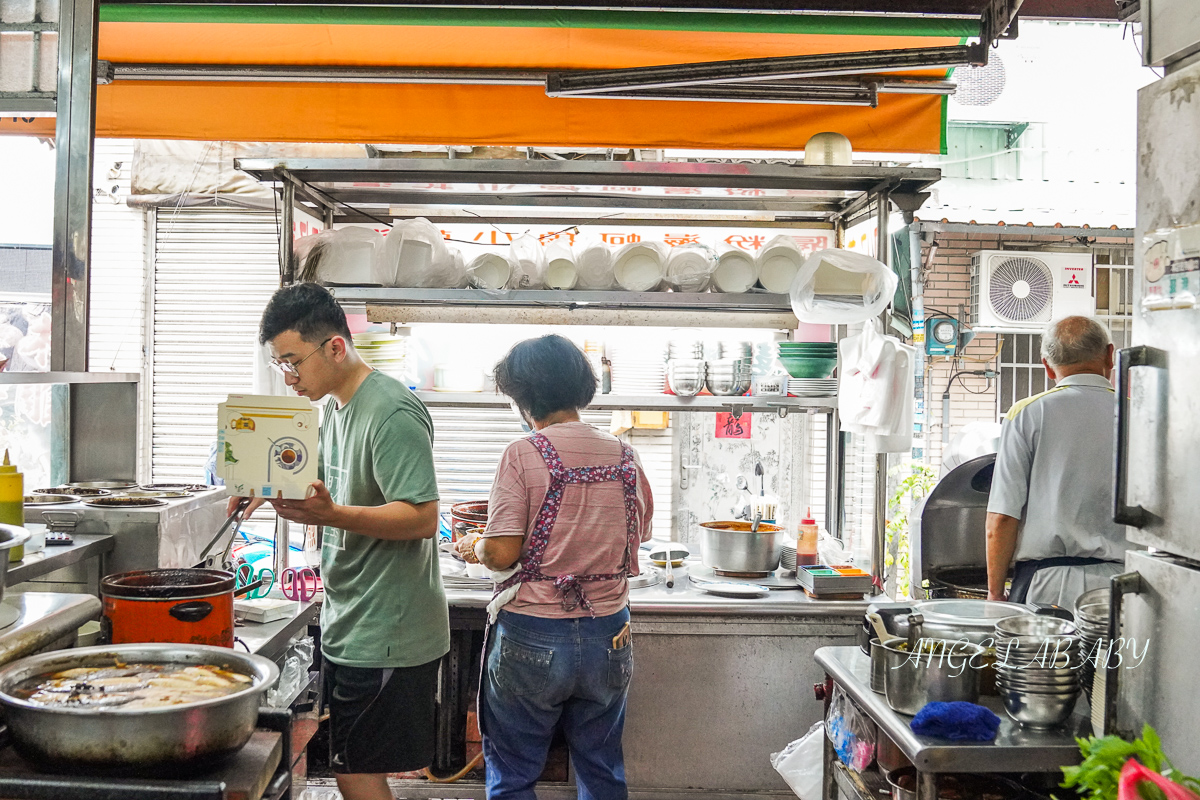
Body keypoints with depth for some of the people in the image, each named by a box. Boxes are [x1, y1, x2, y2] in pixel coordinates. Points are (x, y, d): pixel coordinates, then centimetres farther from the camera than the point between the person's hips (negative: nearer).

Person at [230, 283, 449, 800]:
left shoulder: (392, 413, -18)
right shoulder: (336, 408, 13)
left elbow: (422, 518, -24)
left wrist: (331, 515, -35)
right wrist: (280, 491, 6)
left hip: (385, 635, -9)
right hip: (349, 625, 9)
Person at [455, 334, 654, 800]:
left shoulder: (523, 455, -13)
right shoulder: (625, 457, 1)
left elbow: (503, 553, -17)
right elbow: (636, 540, 10)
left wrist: (473, 548, 4)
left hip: (532, 638, -4)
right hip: (609, 635, 5)